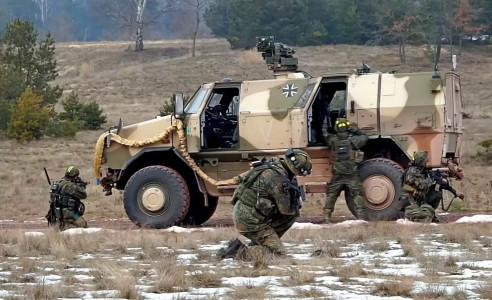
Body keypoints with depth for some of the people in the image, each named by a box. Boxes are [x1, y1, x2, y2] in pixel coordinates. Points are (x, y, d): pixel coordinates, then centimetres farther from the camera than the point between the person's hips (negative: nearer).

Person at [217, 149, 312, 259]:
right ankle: (238, 250, -10)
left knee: (292, 215, 12)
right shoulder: (278, 179, -23)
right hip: (249, 221, -10)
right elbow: (285, 209, -14)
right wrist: (296, 206, 6)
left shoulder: (273, 167, 6)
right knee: (278, 252, -10)